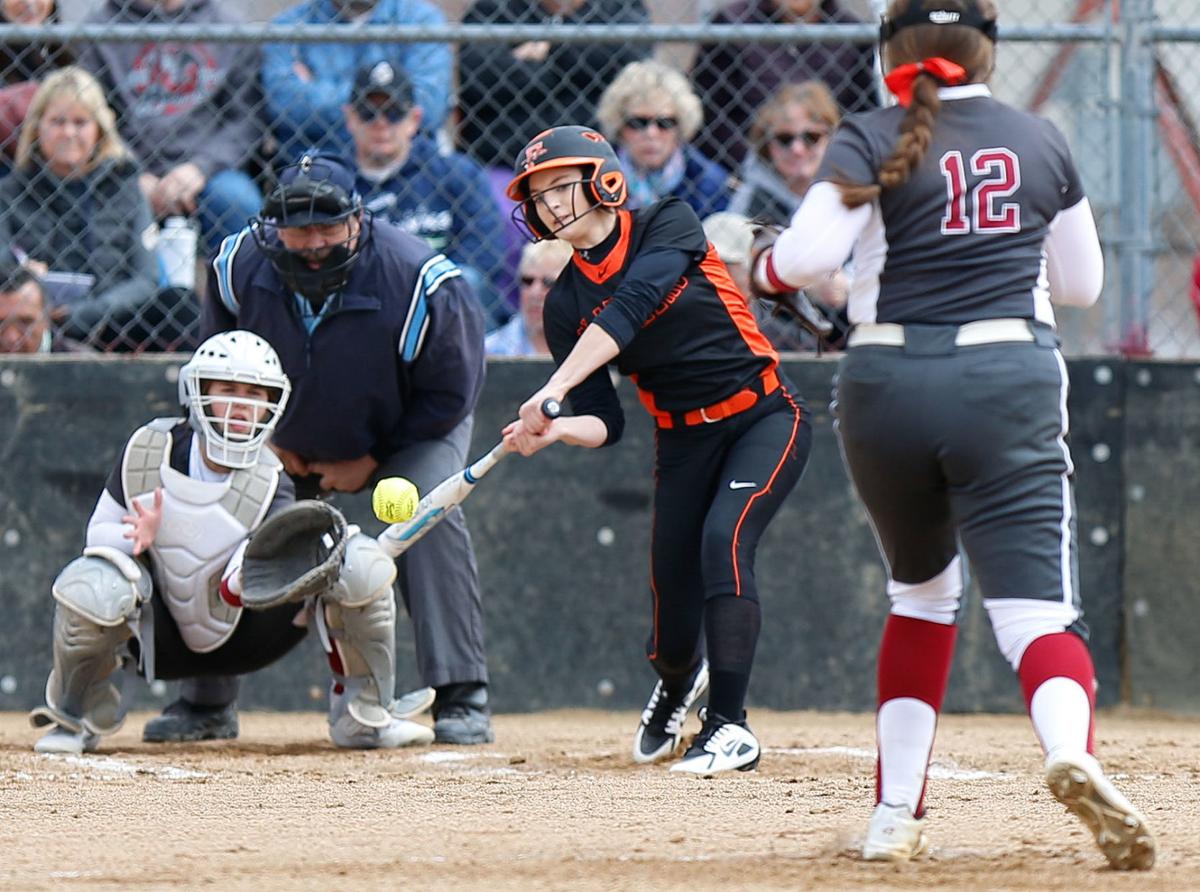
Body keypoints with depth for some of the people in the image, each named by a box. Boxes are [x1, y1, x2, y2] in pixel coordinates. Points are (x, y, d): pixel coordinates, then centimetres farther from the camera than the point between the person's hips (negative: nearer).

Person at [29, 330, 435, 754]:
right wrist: (136, 539, -28)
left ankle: (363, 716, 0)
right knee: (91, 587, -37)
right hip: (163, 641, 0)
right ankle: (75, 718, -4)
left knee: (361, 562, -20)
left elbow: (234, 590, -27)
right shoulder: (147, 449, -11)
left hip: (244, 640, 0)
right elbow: (100, 531, -4)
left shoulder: (271, 484, -15)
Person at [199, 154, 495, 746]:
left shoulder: (417, 283, -34)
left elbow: (450, 393, -20)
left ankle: (461, 699, -24)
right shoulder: (240, 269, -24)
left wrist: (371, 462, -18)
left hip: (412, 431, -3)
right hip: (290, 437, 3)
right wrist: (267, 438, -6)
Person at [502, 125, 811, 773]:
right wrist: (554, 430, -29)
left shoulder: (668, 227, -12)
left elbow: (630, 306, -31)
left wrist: (553, 391, -40)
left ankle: (730, 725, -24)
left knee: (724, 539, -25)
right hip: (683, 440, 4)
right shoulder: (565, 305, -1)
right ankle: (676, 681, 39)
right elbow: (604, 422, -5)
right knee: (673, 577, 1)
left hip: (766, 420, -4)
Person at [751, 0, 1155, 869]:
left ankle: (897, 813, 20)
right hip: (1010, 384, 0)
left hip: (887, 386, 0)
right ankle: (1073, 754, -42)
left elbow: (807, 255, -12)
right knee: (1037, 610, -10)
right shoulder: (1042, 143, 11)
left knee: (922, 590, 23)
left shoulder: (873, 140, 1)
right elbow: (1082, 283, 19)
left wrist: (766, 264, 10)